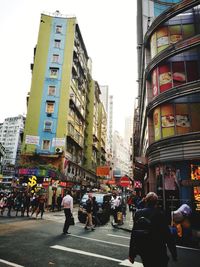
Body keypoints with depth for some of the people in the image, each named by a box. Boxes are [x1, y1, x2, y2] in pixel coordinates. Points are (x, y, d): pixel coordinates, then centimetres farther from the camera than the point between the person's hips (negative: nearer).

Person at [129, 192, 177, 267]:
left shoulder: (138, 213, -7)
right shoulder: (160, 214, -16)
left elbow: (134, 234, -3)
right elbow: (167, 234, -12)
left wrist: (131, 254, 6)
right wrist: (174, 253, 0)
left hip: (143, 250, 3)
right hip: (158, 251, -3)